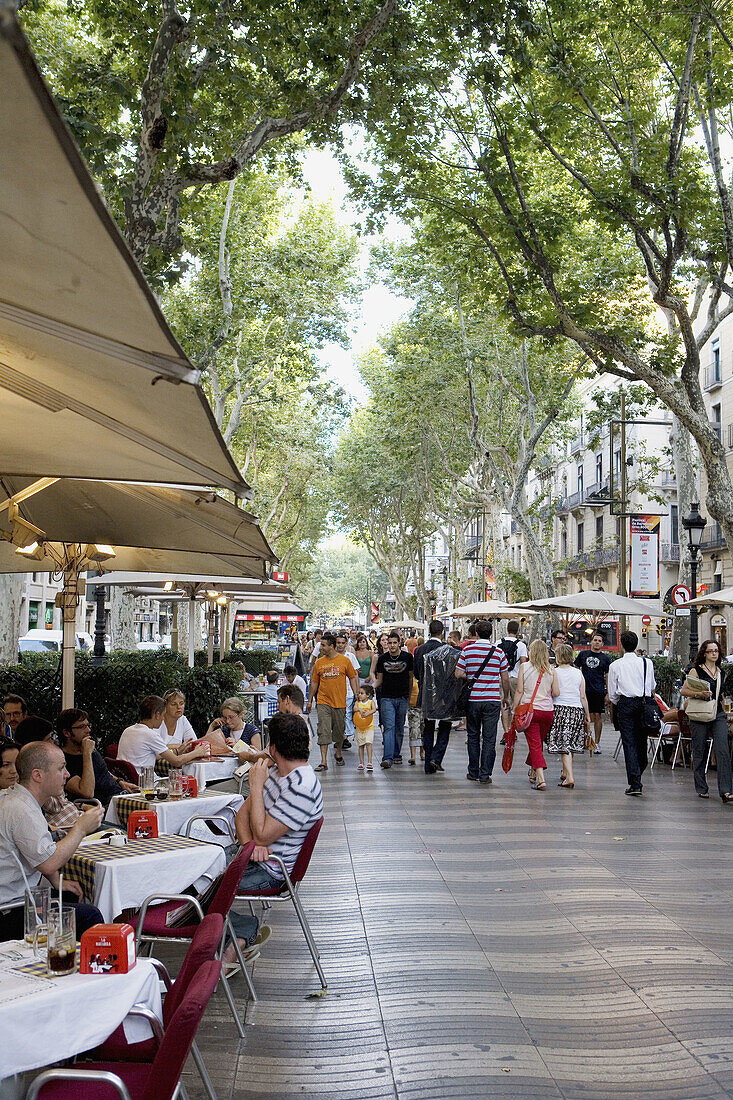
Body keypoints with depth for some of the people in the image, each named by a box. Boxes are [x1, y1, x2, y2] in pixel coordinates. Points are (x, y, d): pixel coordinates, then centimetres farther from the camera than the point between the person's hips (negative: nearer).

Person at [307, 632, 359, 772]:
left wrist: (357, 696, -1)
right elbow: (314, 683, 11)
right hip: (323, 701, 0)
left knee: (339, 731, 11)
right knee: (323, 732, -7)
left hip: (340, 701, 0)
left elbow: (353, 678, 5)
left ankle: (338, 753, 36)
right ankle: (323, 762, -7)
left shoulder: (344, 660, -1)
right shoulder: (319, 663, 3)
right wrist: (310, 701, 12)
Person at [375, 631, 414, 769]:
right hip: (387, 697, 0)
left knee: (399, 728, 9)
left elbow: (410, 677, 8)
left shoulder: (407, 657, 0)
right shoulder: (382, 658, 3)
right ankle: (388, 758, -16)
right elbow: (379, 679, 9)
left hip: (403, 698, 0)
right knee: (389, 727, -10)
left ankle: (397, 755, 22)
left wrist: (409, 695, 8)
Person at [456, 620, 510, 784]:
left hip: (473, 699, 1)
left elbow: (458, 674, -5)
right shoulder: (498, 652, -1)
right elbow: (505, 679, 2)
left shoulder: (467, 650, -2)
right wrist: (505, 697, 16)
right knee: (489, 738, 3)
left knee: (473, 736, 13)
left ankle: (473, 772, 18)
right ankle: (485, 774, 2)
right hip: (493, 700, -1)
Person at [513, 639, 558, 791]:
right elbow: (556, 692, 1)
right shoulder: (551, 670, 2)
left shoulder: (524, 667, -3)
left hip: (529, 709, -3)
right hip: (547, 710, 3)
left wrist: (514, 709, 3)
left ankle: (541, 779, -12)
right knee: (539, 742, 19)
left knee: (535, 744, -2)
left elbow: (519, 691, -5)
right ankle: (533, 772, 34)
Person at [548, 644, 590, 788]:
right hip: (577, 711, 3)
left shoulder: (554, 672, -3)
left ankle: (570, 777, -14)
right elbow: (583, 697, 5)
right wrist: (588, 717, 11)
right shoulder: (579, 673, 6)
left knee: (564, 745, -4)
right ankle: (565, 773, 30)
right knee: (571, 744, 16)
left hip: (560, 710, -3)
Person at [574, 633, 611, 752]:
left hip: (599, 691, -1)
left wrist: (608, 693, 1)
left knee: (598, 716, 0)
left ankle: (596, 743, 8)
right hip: (584, 690, 1)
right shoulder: (583, 654, 9)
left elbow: (608, 676, 7)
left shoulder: (605, 658, 7)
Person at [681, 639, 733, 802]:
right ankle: (702, 788, 16)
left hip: (718, 715, 4)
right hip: (700, 716, -4)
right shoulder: (696, 670, -1)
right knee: (699, 752, 3)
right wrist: (699, 694, -19)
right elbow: (684, 690, -6)